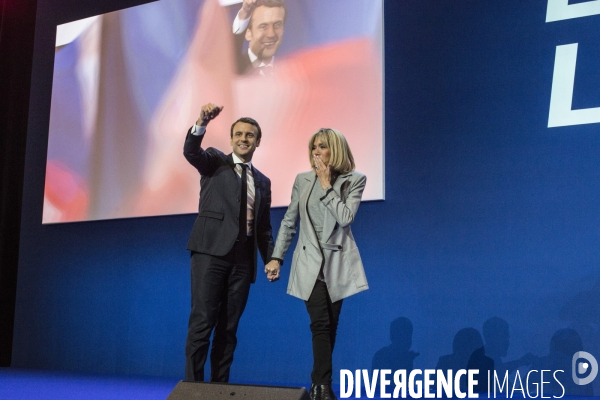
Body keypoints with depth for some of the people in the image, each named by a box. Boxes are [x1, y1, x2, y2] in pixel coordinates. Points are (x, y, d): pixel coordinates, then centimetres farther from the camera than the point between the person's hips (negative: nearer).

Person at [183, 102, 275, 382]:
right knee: (202, 321, -8)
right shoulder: (215, 162, 8)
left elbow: (264, 227, 18)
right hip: (211, 251, -4)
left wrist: (271, 260, 6)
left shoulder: (263, 182, 18)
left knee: (228, 326, 7)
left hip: (243, 258, 4)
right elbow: (190, 151, -14)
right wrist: (202, 122, -32)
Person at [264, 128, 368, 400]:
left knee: (330, 326, 7)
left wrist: (326, 184, -14)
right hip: (310, 262, 0)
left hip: (337, 263, 0)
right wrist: (276, 257, 2)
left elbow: (345, 217, -16)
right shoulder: (303, 180, 5)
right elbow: (289, 222, 7)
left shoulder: (354, 180, -1)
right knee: (320, 324, -11)